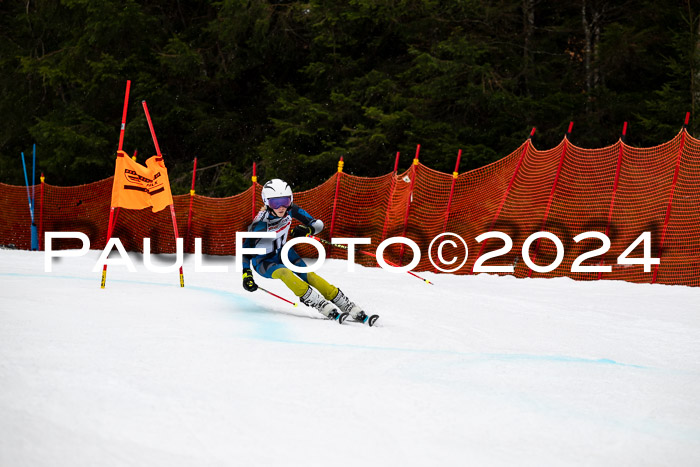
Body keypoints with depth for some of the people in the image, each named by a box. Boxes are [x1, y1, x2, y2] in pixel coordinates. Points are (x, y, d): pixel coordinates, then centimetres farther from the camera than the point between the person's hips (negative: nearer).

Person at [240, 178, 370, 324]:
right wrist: (246, 275, -28)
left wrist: (307, 230, -31)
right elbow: (246, 250, -19)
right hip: (263, 261, -4)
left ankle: (355, 311, -24)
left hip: (282, 252, 4)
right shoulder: (261, 223, -29)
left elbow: (318, 224, -10)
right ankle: (328, 310, -39)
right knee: (284, 273, -34)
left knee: (307, 274, -20)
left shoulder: (290, 209, -17)